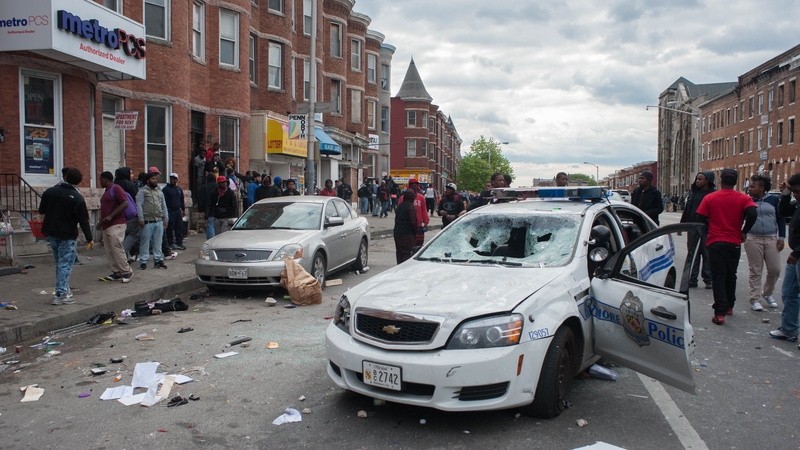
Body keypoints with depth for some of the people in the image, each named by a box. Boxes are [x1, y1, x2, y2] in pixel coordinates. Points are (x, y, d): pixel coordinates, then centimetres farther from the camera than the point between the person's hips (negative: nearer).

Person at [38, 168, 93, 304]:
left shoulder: (50, 192, 1)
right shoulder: (77, 198, -14)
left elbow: (41, 210, 10)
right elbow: (83, 220, -13)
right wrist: (89, 238, -7)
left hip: (51, 233, 6)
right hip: (67, 236, -6)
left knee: (59, 263, 19)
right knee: (65, 265, -2)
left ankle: (64, 289, 25)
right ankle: (61, 294, -5)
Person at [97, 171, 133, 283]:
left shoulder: (116, 189, -7)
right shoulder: (107, 191, 22)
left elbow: (125, 204, -18)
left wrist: (111, 216, -21)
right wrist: (101, 222, 19)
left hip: (116, 224, -10)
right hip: (106, 226, 10)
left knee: (117, 248, -14)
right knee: (109, 251, 6)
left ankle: (127, 272, -6)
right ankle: (116, 273, 10)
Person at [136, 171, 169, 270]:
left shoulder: (160, 192, 19)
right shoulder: (142, 191, 0)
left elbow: (164, 206, 21)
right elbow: (139, 205, -7)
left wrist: (166, 219, 14)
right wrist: (141, 219, -14)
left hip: (159, 222, 5)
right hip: (147, 222, -5)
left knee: (158, 242, 7)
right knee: (145, 242, -2)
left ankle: (158, 260, 13)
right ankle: (143, 261, 5)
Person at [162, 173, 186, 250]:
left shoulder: (179, 189, 15)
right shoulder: (166, 189, -2)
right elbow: (164, 201, -8)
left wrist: (183, 210, 17)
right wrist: (165, 211, -15)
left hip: (178, 211, 5)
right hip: (170, 211, -5)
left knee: (179, 227, 3)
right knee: (170, 228, -1)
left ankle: (179, 243, 8)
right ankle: (170, 243, 7)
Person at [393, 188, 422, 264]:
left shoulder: (400, 205, 11)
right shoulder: (411, 207, -13)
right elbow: (414, 221, -15)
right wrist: (416, 231, -2)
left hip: (397, 232, 8)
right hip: (407, 234, -8)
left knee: (399, 252, 13)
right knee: (407, 253, -3)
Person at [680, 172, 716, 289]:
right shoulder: (694, 193, 12)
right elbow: (687, 209, 16)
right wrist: (682, 224, 13)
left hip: (706, 230, -6)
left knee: (707, 255, 2)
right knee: (692, 254, 7)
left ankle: (708, 279, 11)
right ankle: (692, 279, 12)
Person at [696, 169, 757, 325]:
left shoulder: (710, 198, -3)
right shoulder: (743, 198, -2)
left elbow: (700, 218, -5)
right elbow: (752, 214, -18)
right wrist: (744, 231, -3)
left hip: (715, 243, -2)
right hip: (734, 243, 2)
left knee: (718, 277, -2)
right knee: (731, 275, 19)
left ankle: (720, 313, -12)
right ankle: (729, 306, 32)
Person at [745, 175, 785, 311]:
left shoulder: (774, 200, 3)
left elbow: (781, 219, 7)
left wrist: (781, 238, 2)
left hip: (772, 240, 1)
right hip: (753, 240, -1)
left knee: (775, 269, 1)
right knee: (755, 271, 0)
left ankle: (767, 293, 25)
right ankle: (755, 300, 5)